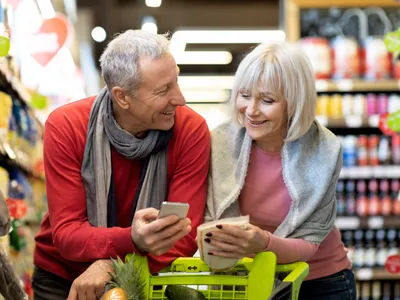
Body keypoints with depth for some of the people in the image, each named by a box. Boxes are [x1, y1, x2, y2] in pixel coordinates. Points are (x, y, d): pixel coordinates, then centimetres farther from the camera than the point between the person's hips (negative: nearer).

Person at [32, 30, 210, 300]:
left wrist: (111, 265, -31)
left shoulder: (191, 130, -14)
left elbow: (184, 237, -16)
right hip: (62, 277, 0)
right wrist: (131, 240, -37)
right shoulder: (64, 128, -14)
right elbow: (66, 234, -18)